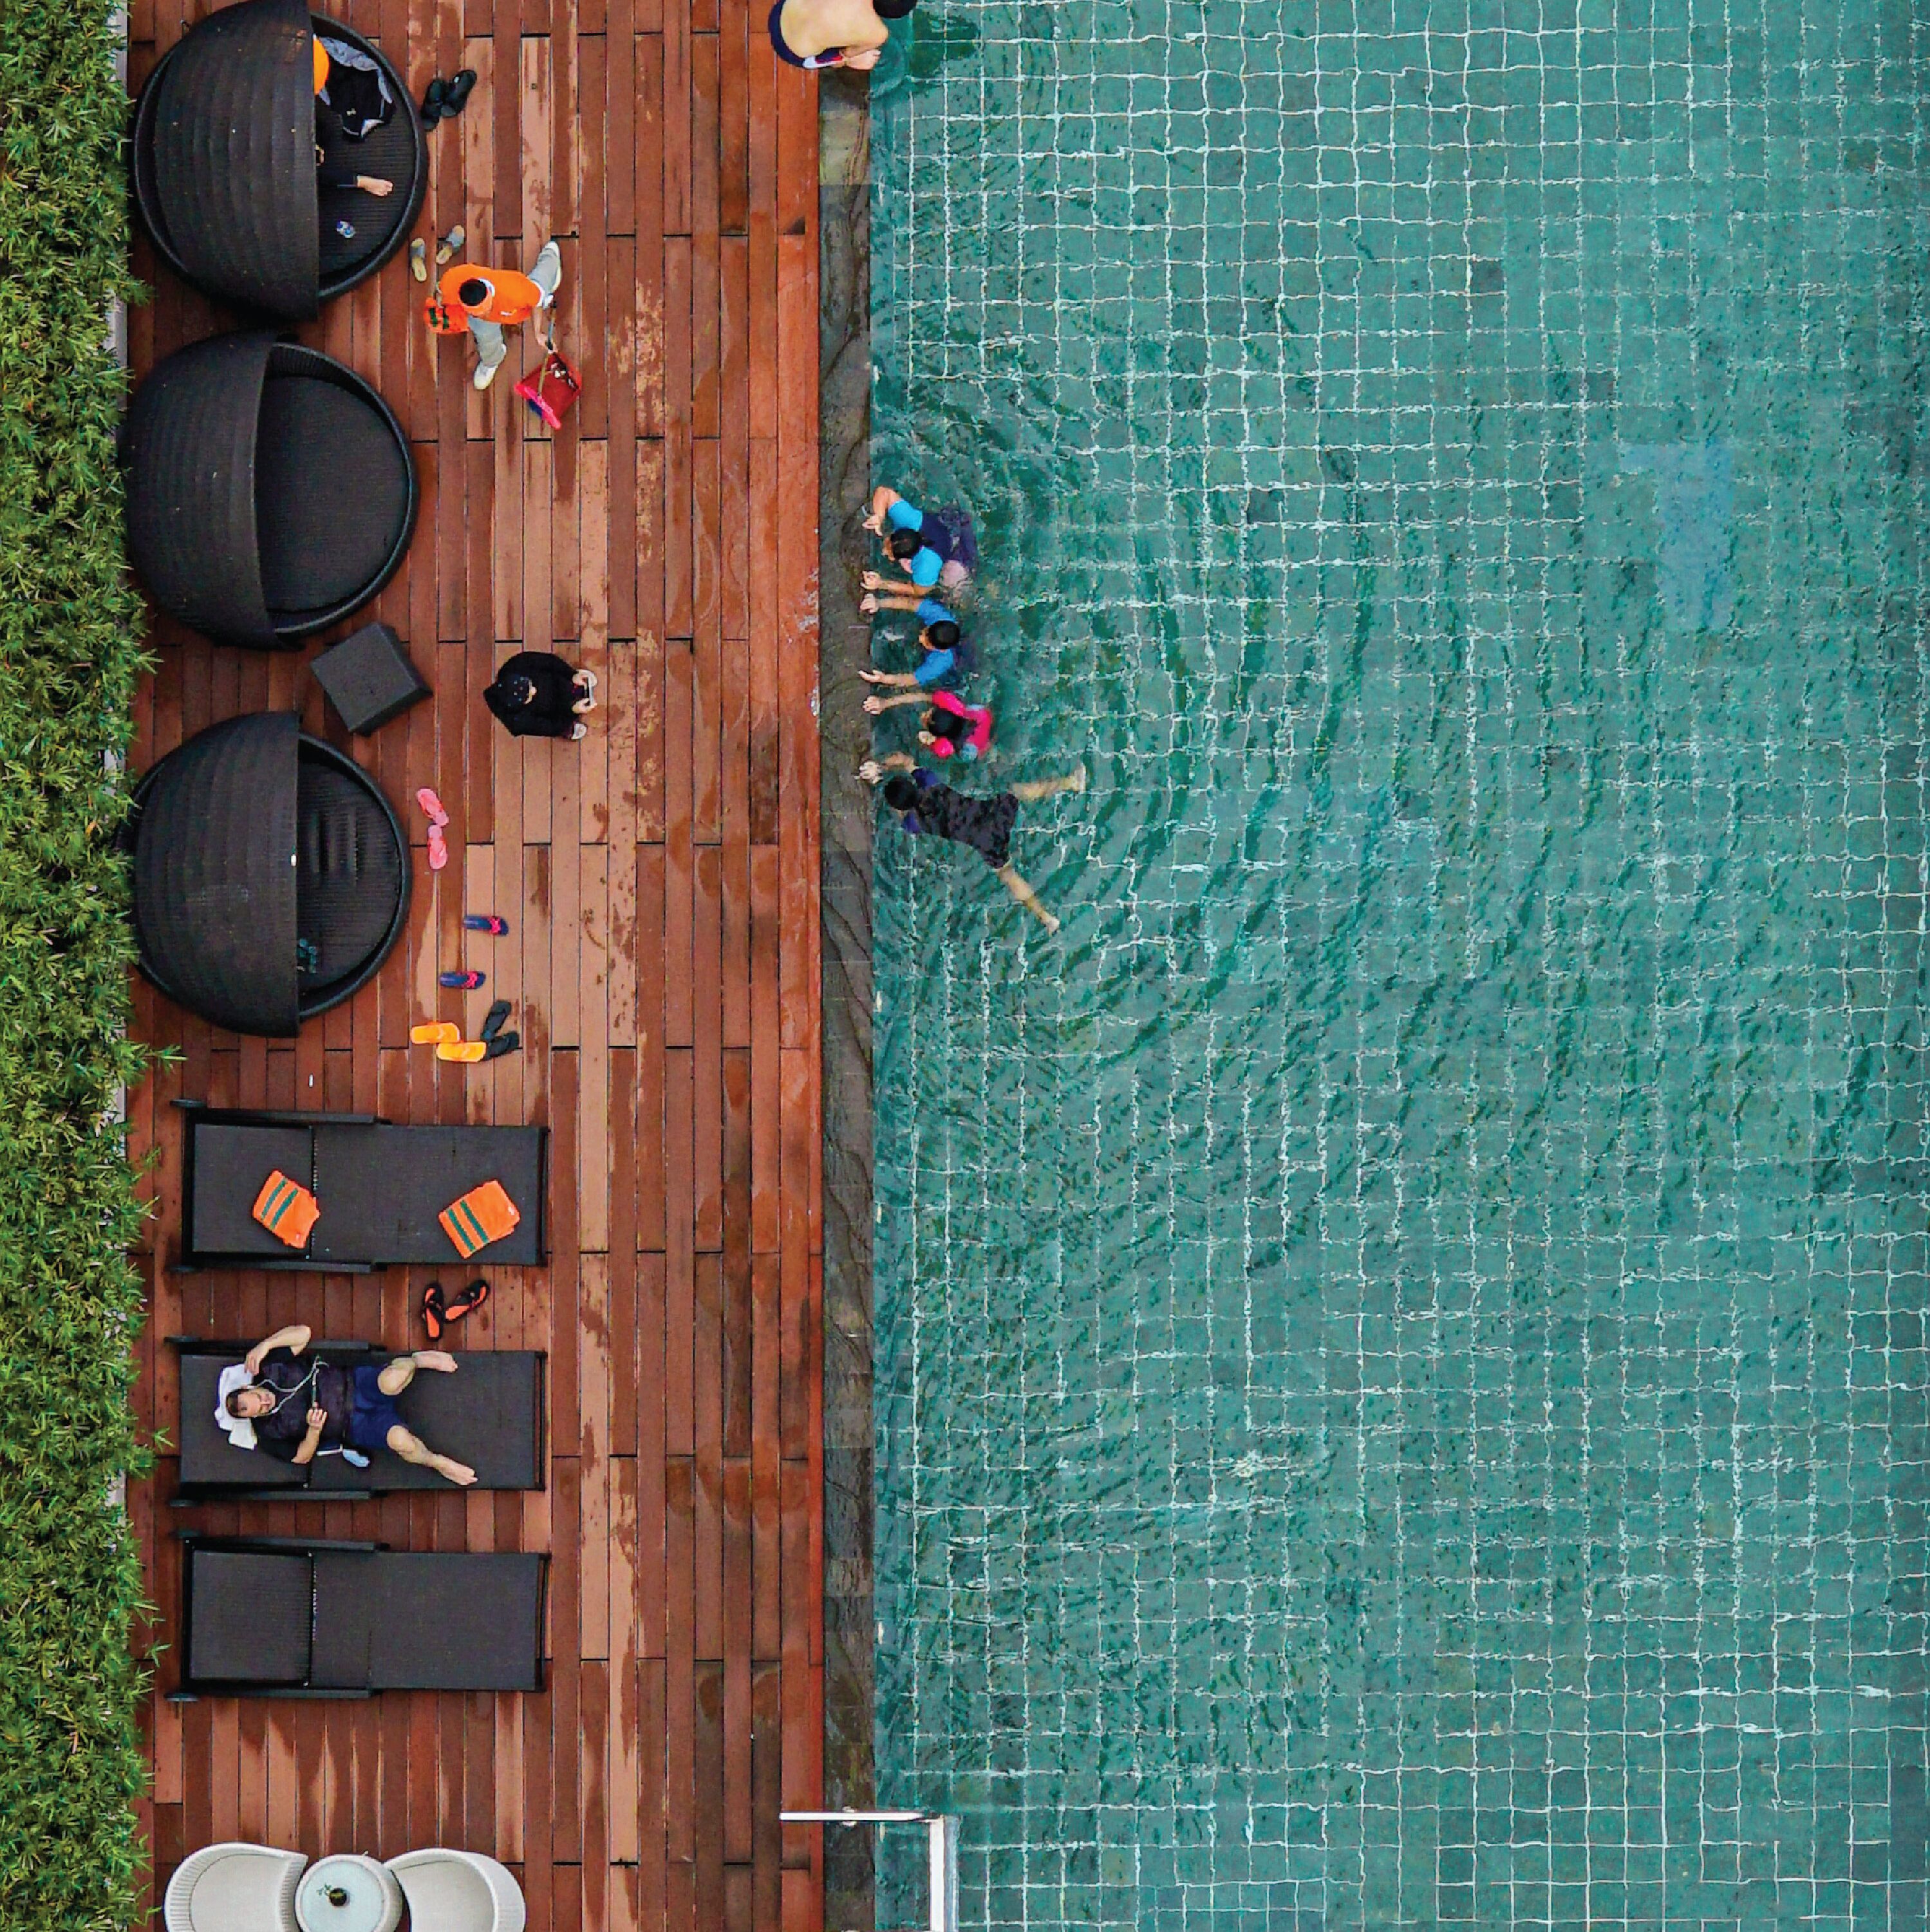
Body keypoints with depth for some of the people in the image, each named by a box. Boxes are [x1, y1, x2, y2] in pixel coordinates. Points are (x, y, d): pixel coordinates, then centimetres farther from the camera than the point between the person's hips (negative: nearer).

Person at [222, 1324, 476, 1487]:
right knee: (399, 1439, -36)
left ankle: (413, 1361, 2)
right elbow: (302, 1457, -2)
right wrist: (314, 1429, -22)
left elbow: (304, 1333, 0)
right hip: (356, 1426, -2)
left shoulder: (269, 1369, -1)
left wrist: (266, 1345, -16)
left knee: (391, 1381, -35)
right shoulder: (269, 1434, -6)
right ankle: (435, 1462, -3)